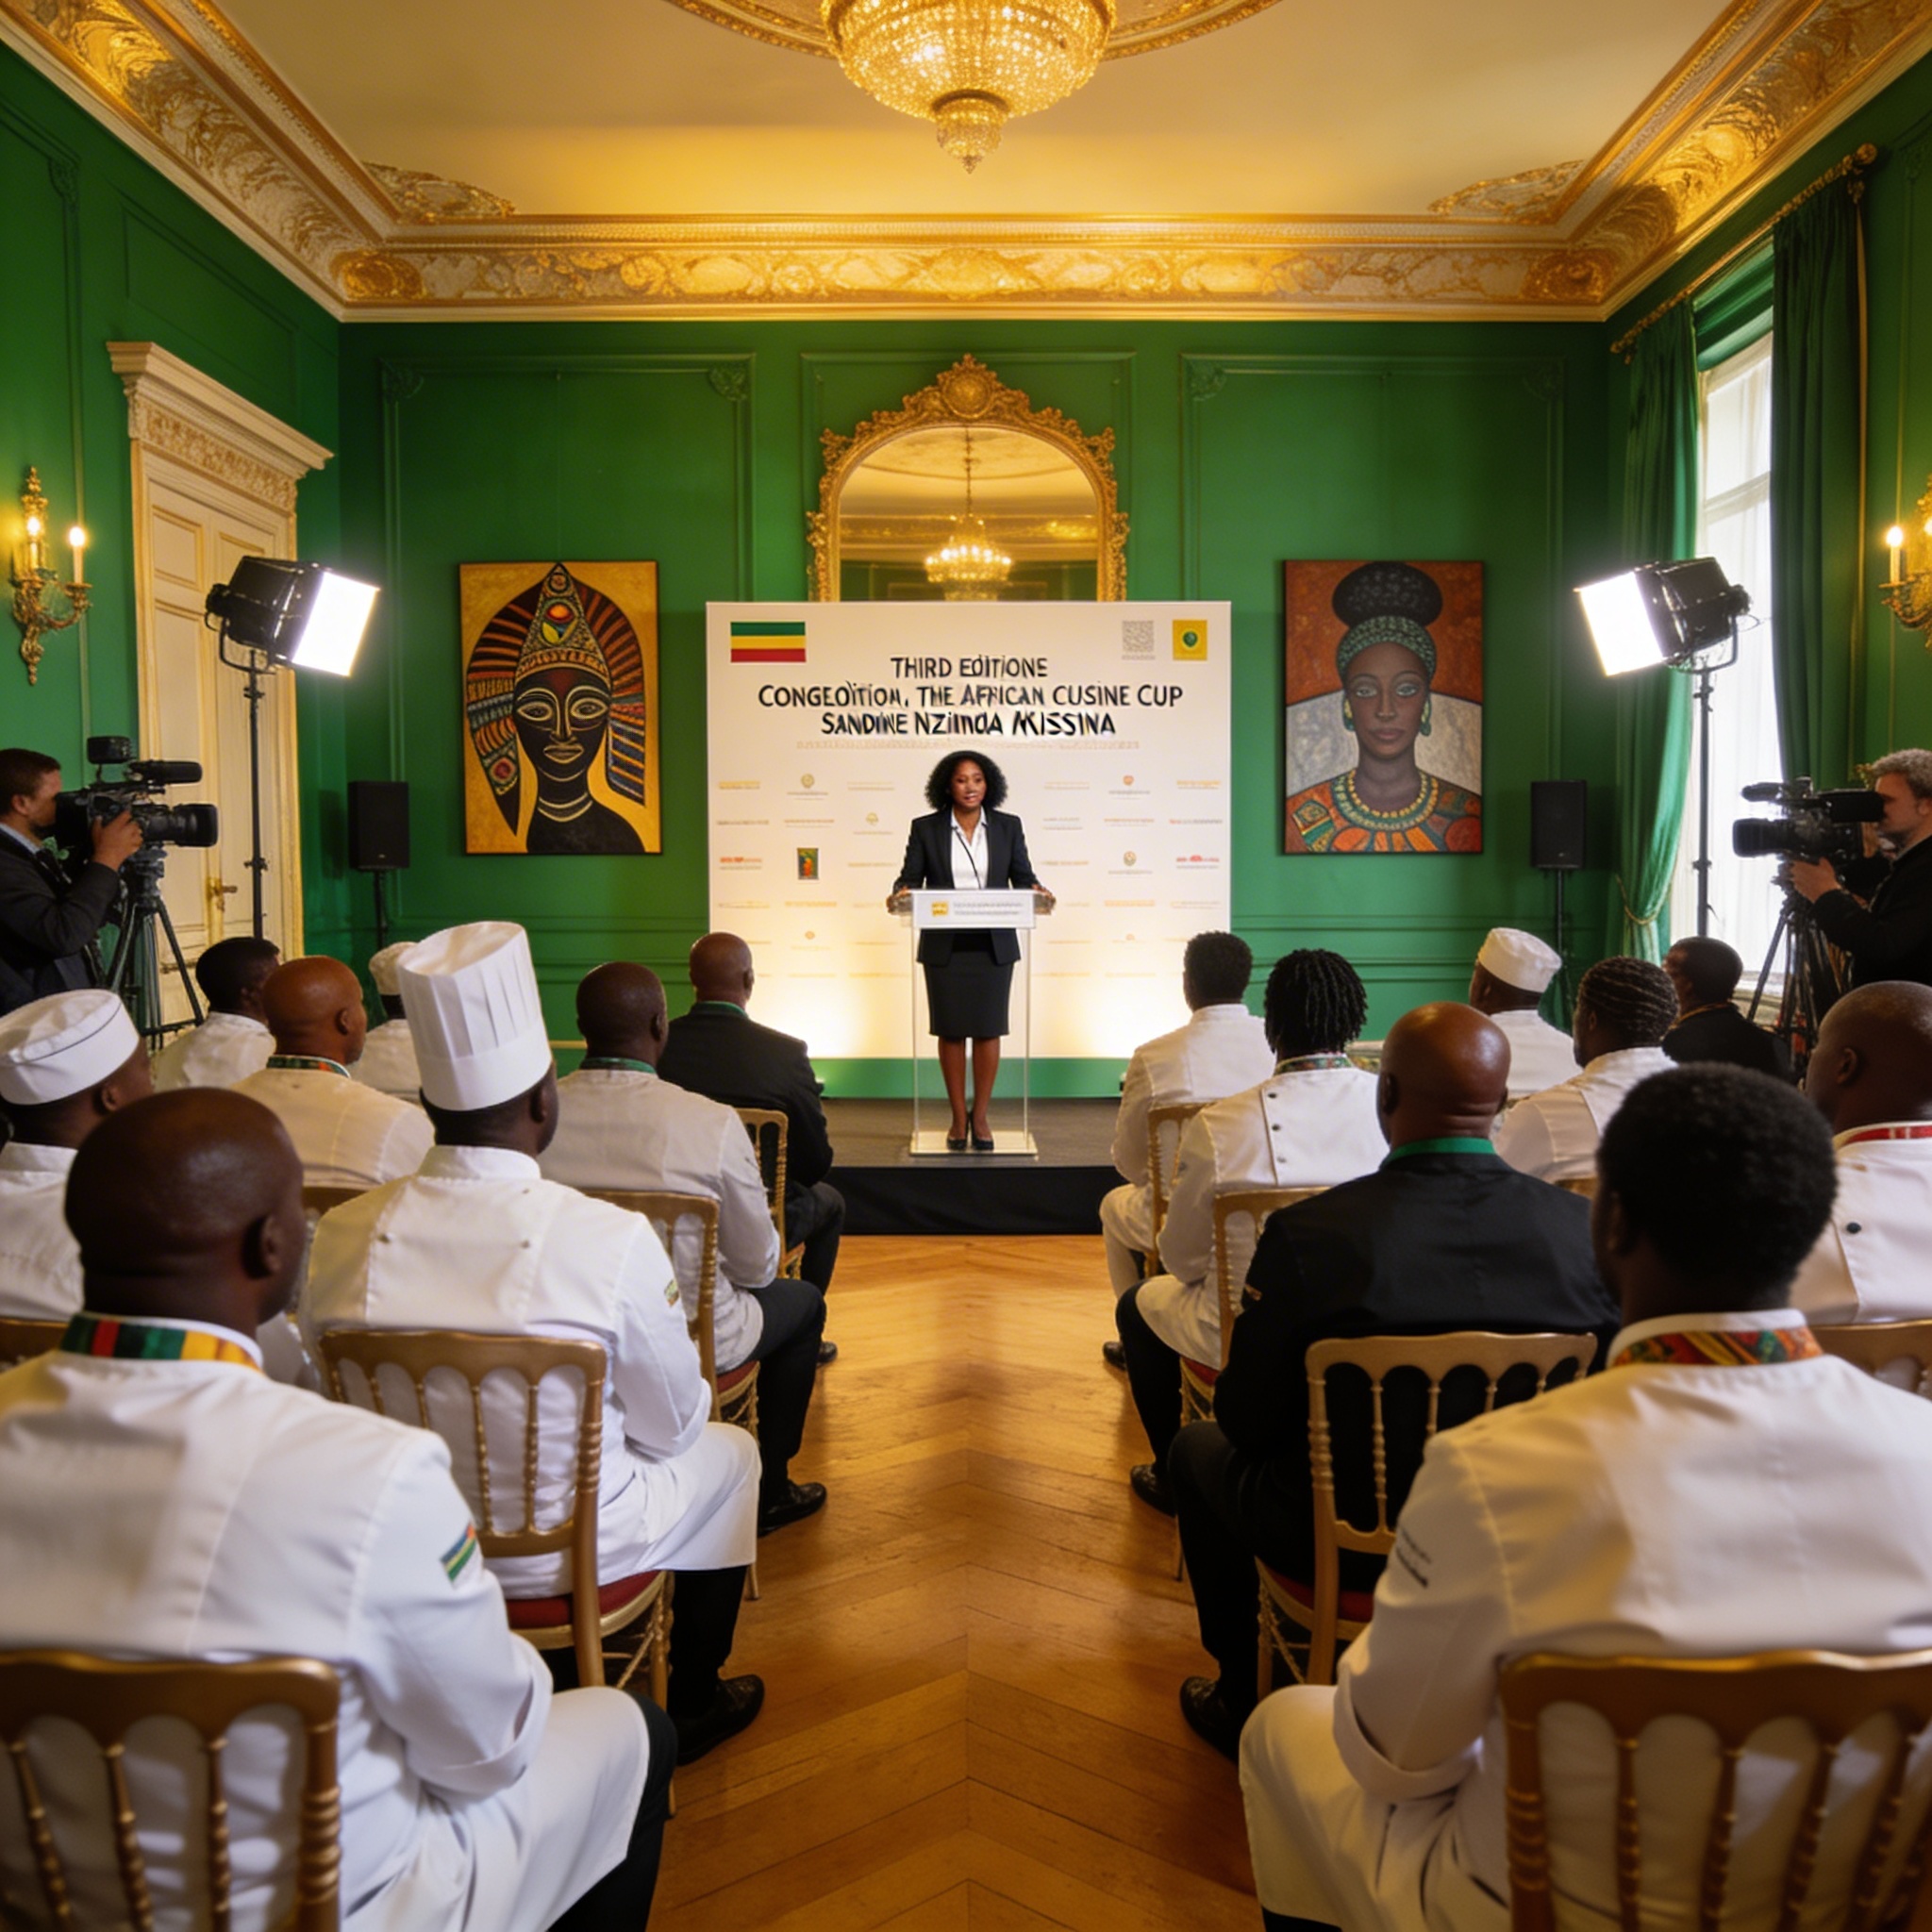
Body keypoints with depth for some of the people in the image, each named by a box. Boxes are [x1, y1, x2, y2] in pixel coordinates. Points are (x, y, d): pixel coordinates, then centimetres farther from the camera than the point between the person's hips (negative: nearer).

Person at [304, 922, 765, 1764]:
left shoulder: (340, 1237, -14)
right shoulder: (613, 1240, -25)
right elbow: (671, 1426, -11)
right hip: (569, 1549, -4)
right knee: (728, 1450, 25)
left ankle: (554, 1690, 49)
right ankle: (692, 1705, 40)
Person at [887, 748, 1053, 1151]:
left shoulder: (1008, 826, 6)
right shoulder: (925, 829, 3)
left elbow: (1023, 876, 6)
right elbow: (910, 876, 2)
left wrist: (1037, 891, -15)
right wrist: (899, 893, -19)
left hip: (994, 946, 1)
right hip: (944, 947, -1)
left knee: (988, 1030, 3)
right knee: (951, 1031, 4)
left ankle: (980, 1117, 15)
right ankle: (958, 1119, 15)